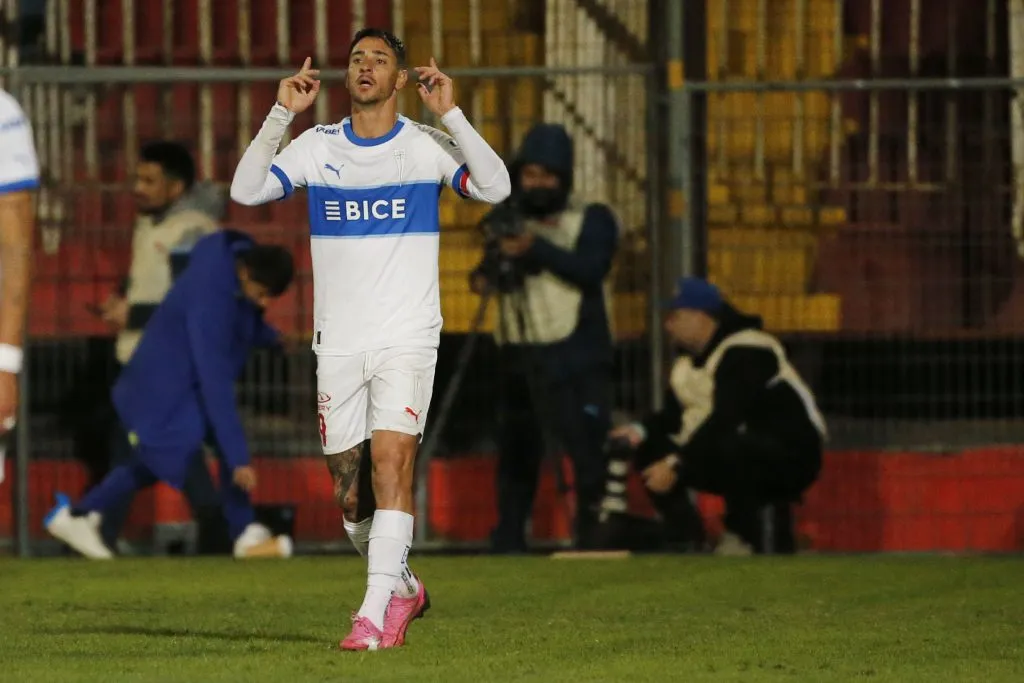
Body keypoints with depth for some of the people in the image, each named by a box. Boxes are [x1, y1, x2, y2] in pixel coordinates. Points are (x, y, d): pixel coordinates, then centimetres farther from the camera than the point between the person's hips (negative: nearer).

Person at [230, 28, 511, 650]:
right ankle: (402, 585, 29)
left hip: (407, 338, -3)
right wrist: (281, 114, -13)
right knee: (349, 490, 6)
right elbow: (246, 191, -5)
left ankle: (379, 612, -22)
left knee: (392, 458, -20)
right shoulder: (317, 146, 7)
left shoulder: (427, 145, 0)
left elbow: (495, 187, -15)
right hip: (338, 342, 3)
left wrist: (450, 114, -20)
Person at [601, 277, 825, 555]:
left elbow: (725, 421, -28)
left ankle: (746, 537, -20)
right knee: (650, 451, -3)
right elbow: (674, 416, 10)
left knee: (727, 448, -41)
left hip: (792, 459, -9)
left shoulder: (745, 352, -19)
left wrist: (676, 466, -30)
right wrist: (640, 432, -12)